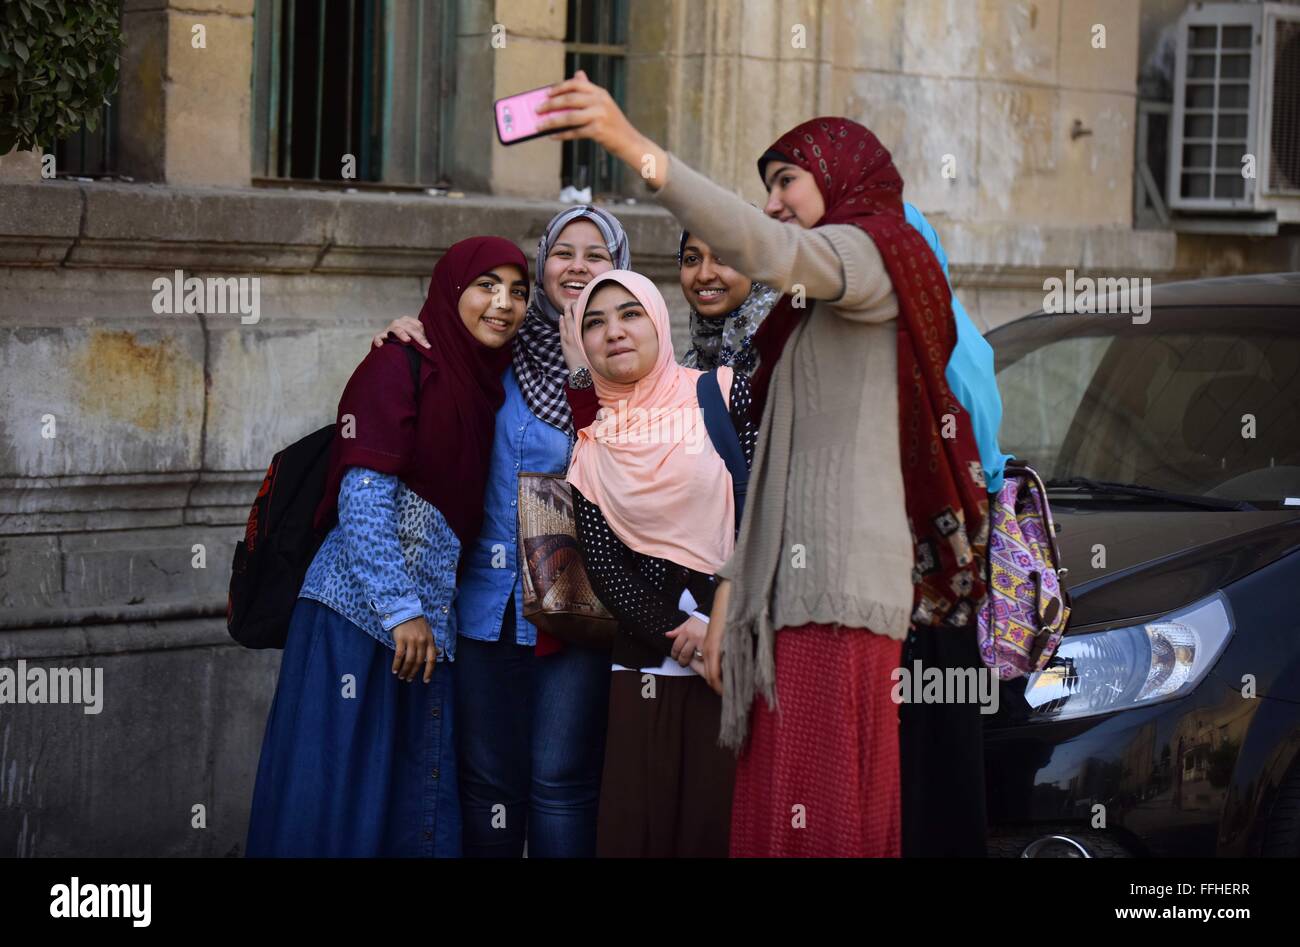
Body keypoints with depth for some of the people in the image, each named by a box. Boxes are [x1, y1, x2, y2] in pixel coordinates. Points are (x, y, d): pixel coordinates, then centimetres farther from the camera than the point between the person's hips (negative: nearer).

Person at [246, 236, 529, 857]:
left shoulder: (487, 384, 12)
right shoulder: (398, 367, -9)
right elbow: (365, 498, -15)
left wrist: (420, 610, 8)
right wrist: (401, 609, -18)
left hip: (427, 624, 7)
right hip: (361, 611, -7)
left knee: (418, 797, 9)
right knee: (341, 785, -4)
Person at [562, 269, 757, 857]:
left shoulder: (725, 395, 2)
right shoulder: (592, 442, 11)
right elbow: (601, 560, 2)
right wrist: (680, 633, -11)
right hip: (647, 655, 3)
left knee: (724, 817, -7)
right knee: (638, 821, 1)